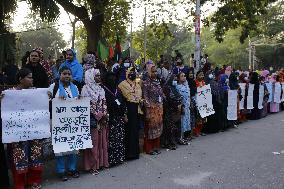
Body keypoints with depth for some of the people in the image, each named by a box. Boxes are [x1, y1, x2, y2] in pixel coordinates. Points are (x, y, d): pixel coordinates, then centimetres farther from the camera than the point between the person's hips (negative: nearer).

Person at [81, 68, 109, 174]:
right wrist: (98, 116, -13)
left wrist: (105, 115, -1)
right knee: (93, 141, -2)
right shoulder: (86, 89, -7)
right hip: (92, 120, -6)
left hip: (102, 119, 7)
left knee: (102, 140, 9)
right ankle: (92, 166, 7)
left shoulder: (100, 89, 13)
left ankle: (101, 162, 21)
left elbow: (104, 103, 12)